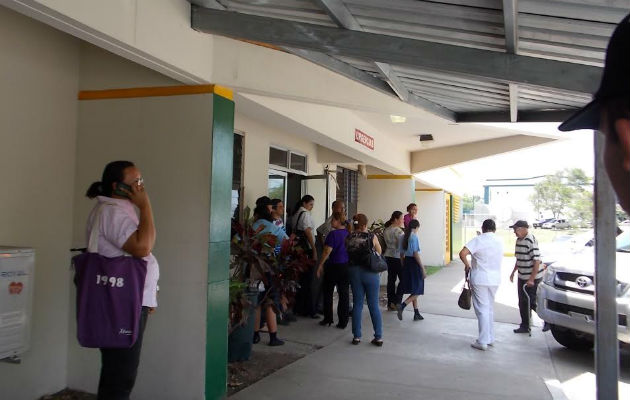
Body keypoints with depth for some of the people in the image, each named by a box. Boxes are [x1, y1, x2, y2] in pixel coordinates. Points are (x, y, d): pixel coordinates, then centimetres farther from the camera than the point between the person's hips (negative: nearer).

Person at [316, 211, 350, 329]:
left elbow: (327, 251, -18)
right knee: (344, 294, 8)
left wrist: (320, 265, -9)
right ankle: (343, 322, 10)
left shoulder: (333, 234, -15)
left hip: (333, 266, -5)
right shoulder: (348, 233, 3)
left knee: (328, 293, 12)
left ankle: (328, 318, 18)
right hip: (347, 266, 5)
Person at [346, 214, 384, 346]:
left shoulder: (348, 238, -2)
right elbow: (379, 252, 5)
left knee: (357, 304, 11)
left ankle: (356, 336, 14)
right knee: (374, 305, 6)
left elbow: (347, 254, 2)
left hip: (354, 272, 2)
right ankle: (378, 337, 10)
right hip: (370, 273, -2)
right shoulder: (371, 237, -7)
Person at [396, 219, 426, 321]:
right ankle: (402, 306, -15)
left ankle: (416, 314, 19)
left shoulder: (403, 237, 7)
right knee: (417, 291, 2)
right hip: (414, 263, -8)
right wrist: (423, 268, -14)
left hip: (406, 262, 8)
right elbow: (416, 254, -18)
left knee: (413, 290, 15)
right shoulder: (414, 237, -14)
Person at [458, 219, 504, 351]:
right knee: (490, 309, 17)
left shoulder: (478, 240, -12)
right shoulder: (500, 242, 6)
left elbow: (462, 253, -22)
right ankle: (490, 338, 24)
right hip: (495, 279, 6)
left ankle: (483, 342, 1)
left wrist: (467, 265, -6)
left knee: (482, 309, -1)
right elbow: (499, 259, 15)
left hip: (480, 279, -5)